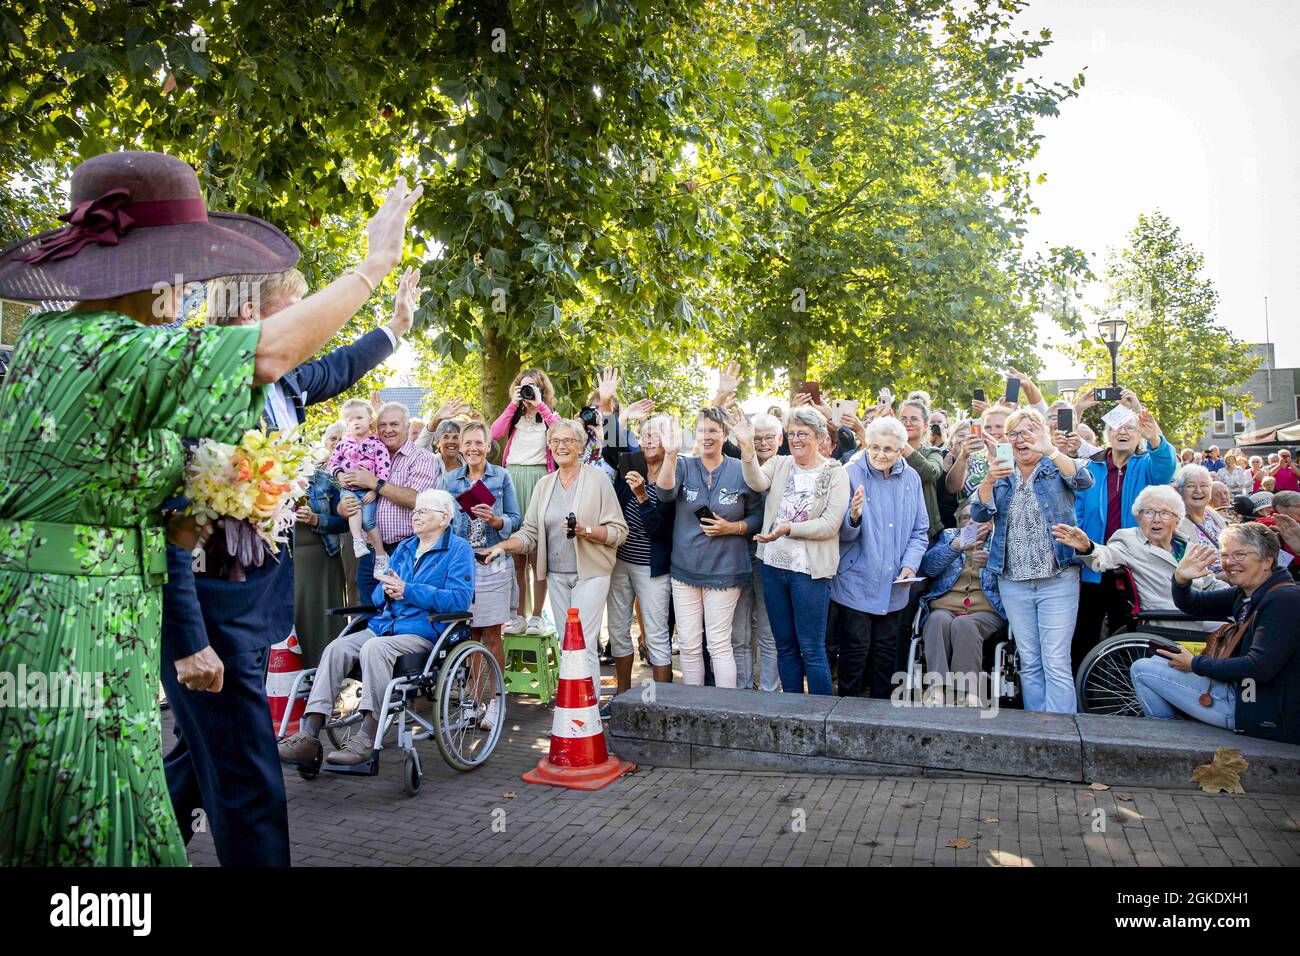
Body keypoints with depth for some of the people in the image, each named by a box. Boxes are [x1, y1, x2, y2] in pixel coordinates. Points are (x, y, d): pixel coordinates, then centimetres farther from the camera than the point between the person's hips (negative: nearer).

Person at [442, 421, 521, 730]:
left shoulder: (502, 476, 4)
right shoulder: (450, 479, 11)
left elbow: (515, 519, 1)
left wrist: (495, 520, -18)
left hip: (493, 563, -2)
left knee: (491, 633, -2)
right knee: (470, 632, 7)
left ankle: (494, 700, 6)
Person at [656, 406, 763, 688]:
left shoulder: (741, 471, -1)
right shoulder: (683, 466, 2)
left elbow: (757, 516, 6)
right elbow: (665, 493, -18)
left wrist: (732, 528, -11)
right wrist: (671, 454, -32)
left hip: (724, 570, -2)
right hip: (685, 569, 2)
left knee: (719, 644, 1)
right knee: (689, 644, 9)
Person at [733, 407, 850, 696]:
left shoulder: (835, 473, -3)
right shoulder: (779, 464, 7)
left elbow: (830, 524, -12)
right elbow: (757, 482, -15)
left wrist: (788, 528, -23)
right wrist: (747, 446, -29)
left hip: (810, 570, -4)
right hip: (773, 564, 5)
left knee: (811, 650, 0)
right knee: (785, 646, 14)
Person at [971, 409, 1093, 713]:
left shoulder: (1057, 468, 4)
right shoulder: (1001, 475, 12)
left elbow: (1084, 480, -19)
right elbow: (979, 514, -2)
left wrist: (1049, 450, -33)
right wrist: (988, 481, -21)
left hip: (1058, 579, -3)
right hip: (1013, 582, 3)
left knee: (1057, 664, -7)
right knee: (1029, 663, 9)